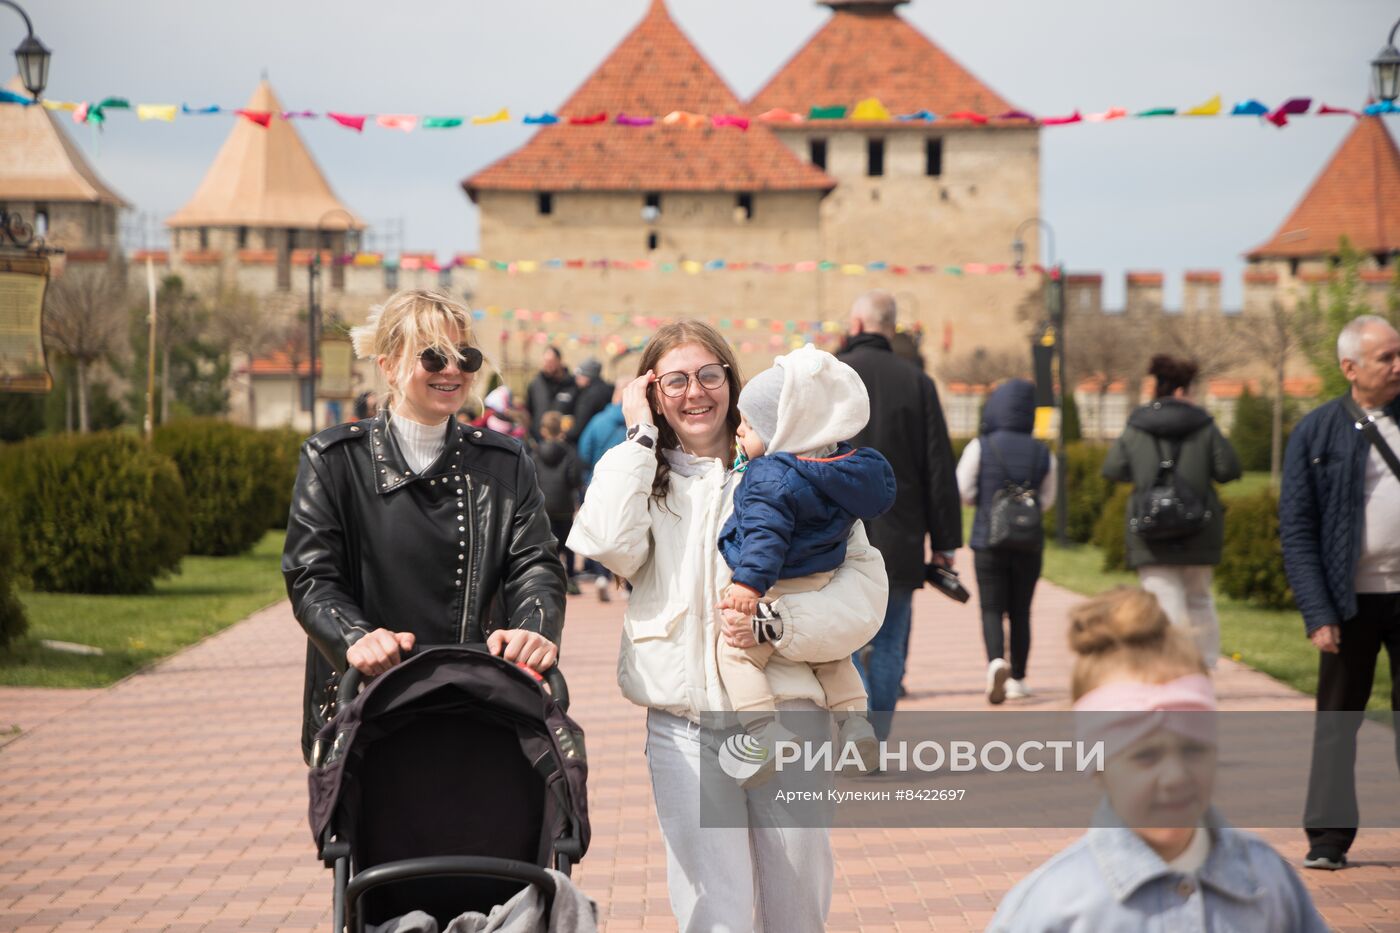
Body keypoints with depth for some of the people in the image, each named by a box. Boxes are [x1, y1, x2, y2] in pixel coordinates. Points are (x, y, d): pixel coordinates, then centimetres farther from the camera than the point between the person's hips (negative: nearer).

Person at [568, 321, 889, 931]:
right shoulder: (645, 478, 11)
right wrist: (639, 437, -3)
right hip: (683, 732, 0)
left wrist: (777, 623, -18)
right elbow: (608, 545, -12)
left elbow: (864, 584, -3)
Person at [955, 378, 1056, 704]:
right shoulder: (1042, 453, -1)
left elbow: (963, 492, -5)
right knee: (1020, 612, 13)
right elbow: (1046, 500, 7)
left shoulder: (980, 448, -9)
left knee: (992, 610, 1)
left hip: (989, 540, -2)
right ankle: (1017, 679, 17)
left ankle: (996, 662, -25)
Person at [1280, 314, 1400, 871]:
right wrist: (1317, 613, -10)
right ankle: (1328, 839, 10)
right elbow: (1296, 529, -3)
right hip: (1352, 598, -2)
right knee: (1337, 718, 4)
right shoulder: (1317, 433, -1)